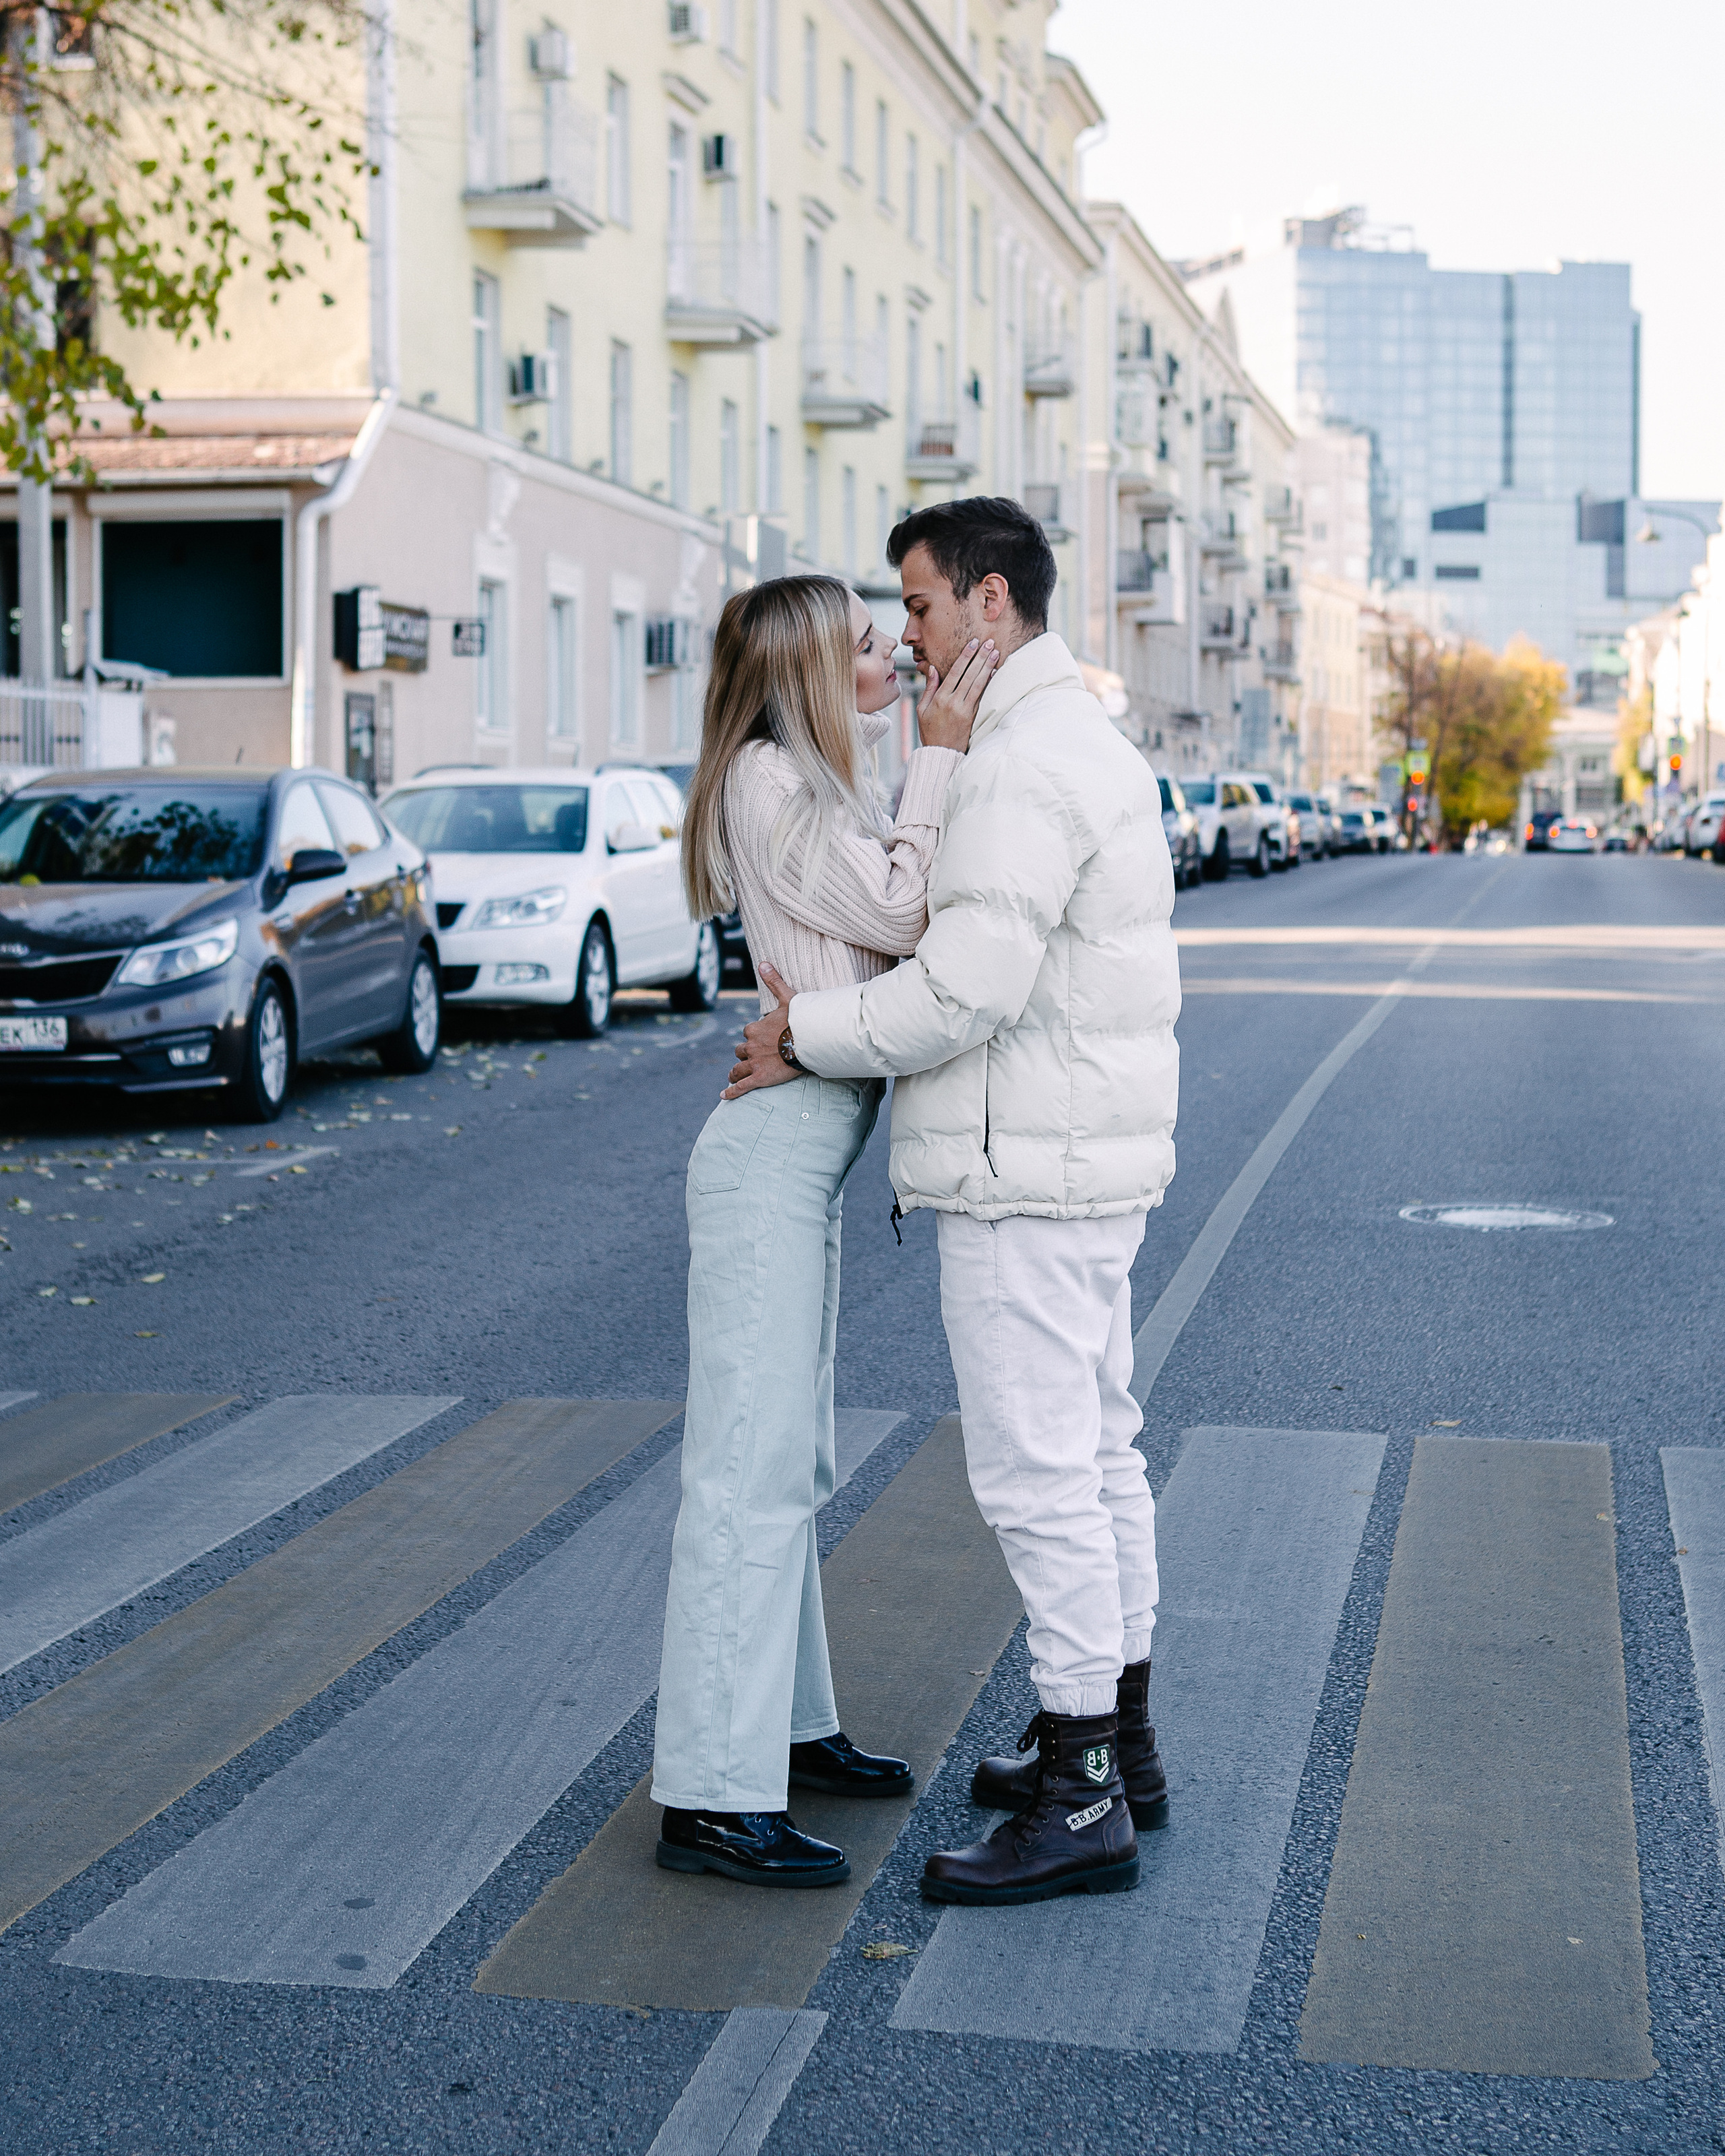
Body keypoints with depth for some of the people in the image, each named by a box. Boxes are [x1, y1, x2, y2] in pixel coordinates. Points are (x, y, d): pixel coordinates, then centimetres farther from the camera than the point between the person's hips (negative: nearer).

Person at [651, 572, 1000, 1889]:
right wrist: (940, 754, -10)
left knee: (793, 1465, 16)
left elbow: (902, 922, 12)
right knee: (752, 1469, -10)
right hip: (773, 1149, -10)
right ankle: (710, 1797, -6)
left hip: (814, 1150, 10)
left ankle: (784, 1729, 26)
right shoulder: (768, 782, -11)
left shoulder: (823, 786, 19)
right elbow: (898, 914, -14)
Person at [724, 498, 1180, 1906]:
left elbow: (971, 989, -26)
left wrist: (808, 1037, -13)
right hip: (1087, 1163, 11)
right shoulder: (1089, 743, 16)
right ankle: (1120, 1747, 28)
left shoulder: (1026, 764, -19)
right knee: (1095, 1456, 17)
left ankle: (1084, 1806, 1)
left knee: (1037, 1477, -5)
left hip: (1026, 1181, -11)